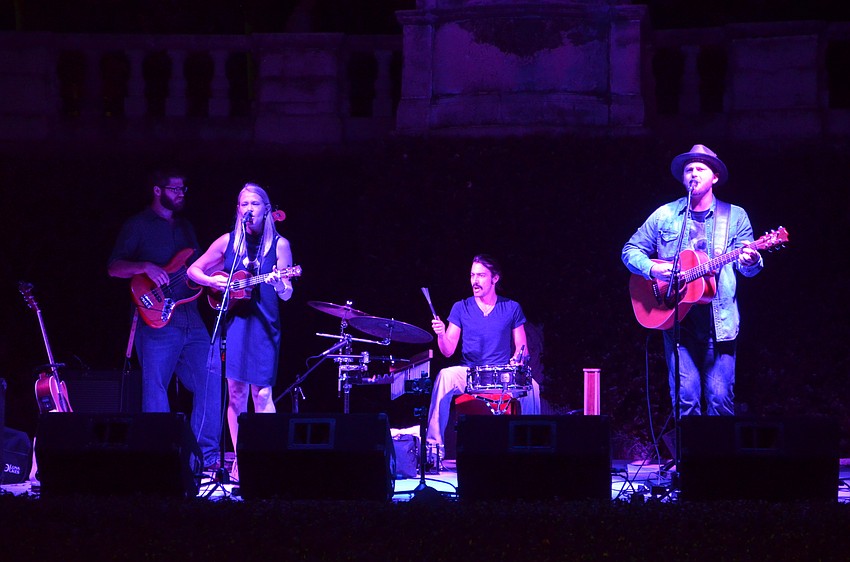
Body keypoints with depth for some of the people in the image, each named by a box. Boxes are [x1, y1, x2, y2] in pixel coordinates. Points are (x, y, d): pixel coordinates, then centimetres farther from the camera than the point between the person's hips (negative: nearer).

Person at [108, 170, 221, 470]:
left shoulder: (185, 226, 21)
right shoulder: (138, 225, 2)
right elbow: (114, 267, -4)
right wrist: (146, 267, -20)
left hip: (191, 319, 6)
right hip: (156, 322, -6)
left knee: (211, 382, -2)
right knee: (155, 392, -4)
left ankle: (206, 455, 3)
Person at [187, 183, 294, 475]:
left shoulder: (279, 245, 1)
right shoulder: (229, 241, 6)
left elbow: (287, 295, -2)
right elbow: (194, 270, 12)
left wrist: (279, 284, -25)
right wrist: (213, 281, -6)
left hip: (263, 324, -2)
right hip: (233, 320, 2)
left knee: (261, 392, -9)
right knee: (236, 392, 1)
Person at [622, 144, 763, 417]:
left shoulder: (734, 217, 10)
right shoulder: (665, 215, 10)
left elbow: (748, 267, 5)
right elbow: (630, 250, 13)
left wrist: (750, 262, -20)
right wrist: (651, 268, -8)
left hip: (719, 320, 0)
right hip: (677, 318, 0)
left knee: (720, 398, -7)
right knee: (685, 397, -8)